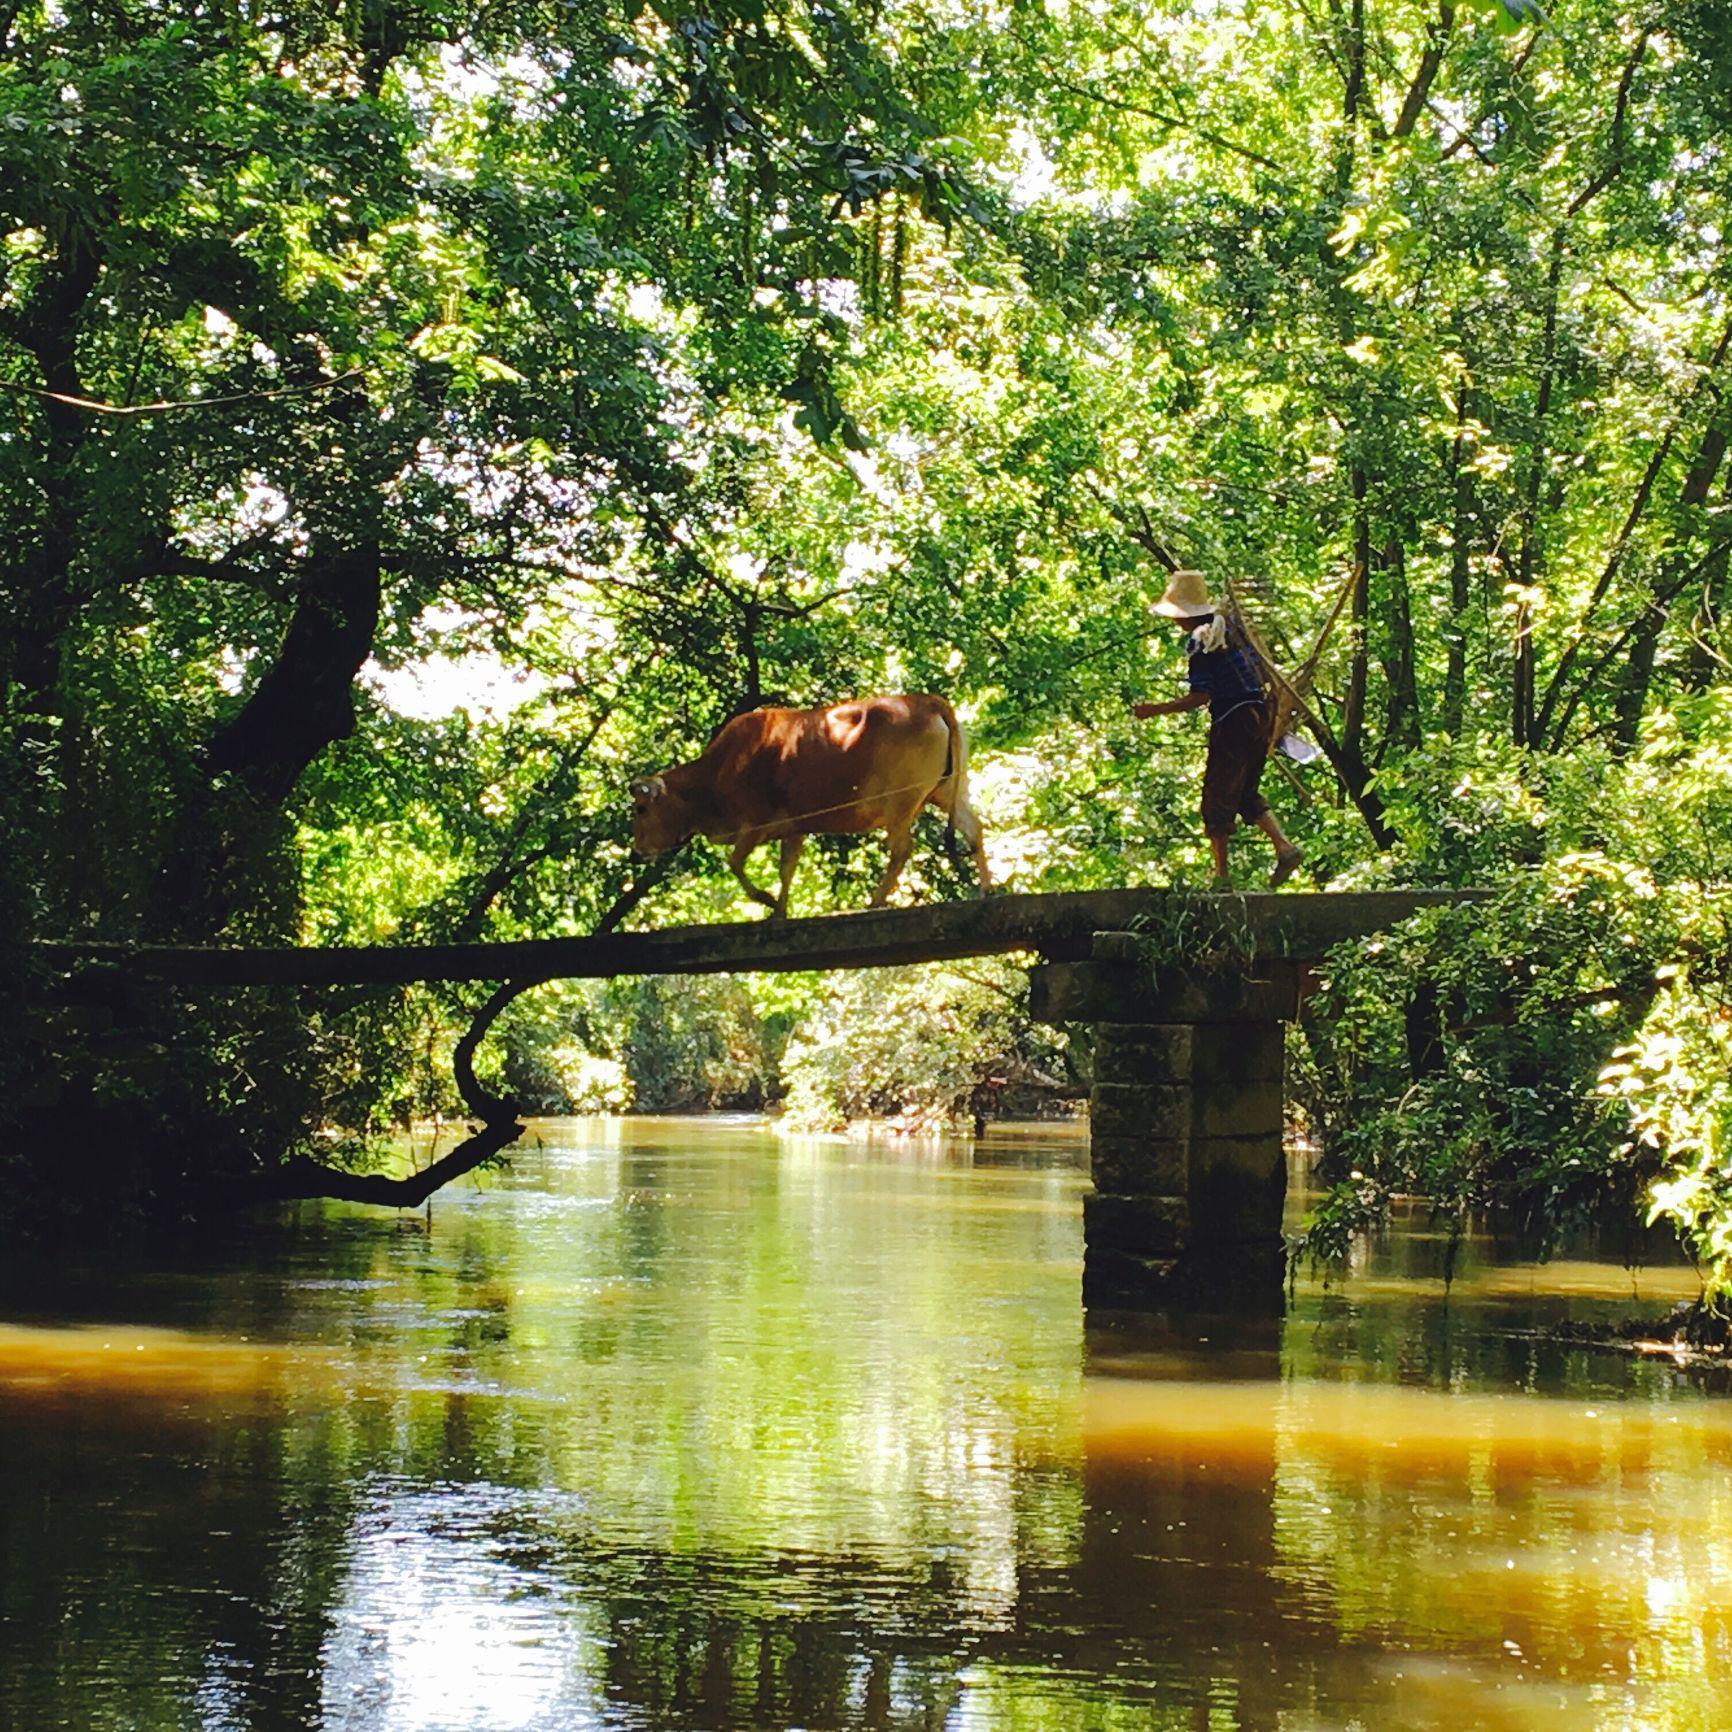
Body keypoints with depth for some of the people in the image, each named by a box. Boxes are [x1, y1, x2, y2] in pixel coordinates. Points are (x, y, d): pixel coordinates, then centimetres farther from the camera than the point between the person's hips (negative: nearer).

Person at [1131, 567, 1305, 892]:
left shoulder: (1200, 642, -15)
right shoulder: (1229, 624, 8)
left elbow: (1200, 696, -19)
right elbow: (1258, 666, 16)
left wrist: (1155, 710, -15)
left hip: (1233, 721, -8)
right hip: (1261, 712, 8)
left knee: (1218, 797, 3)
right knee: (1246, 793, 21)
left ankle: (1222, 876, 7)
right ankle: (1285, 848, 6)